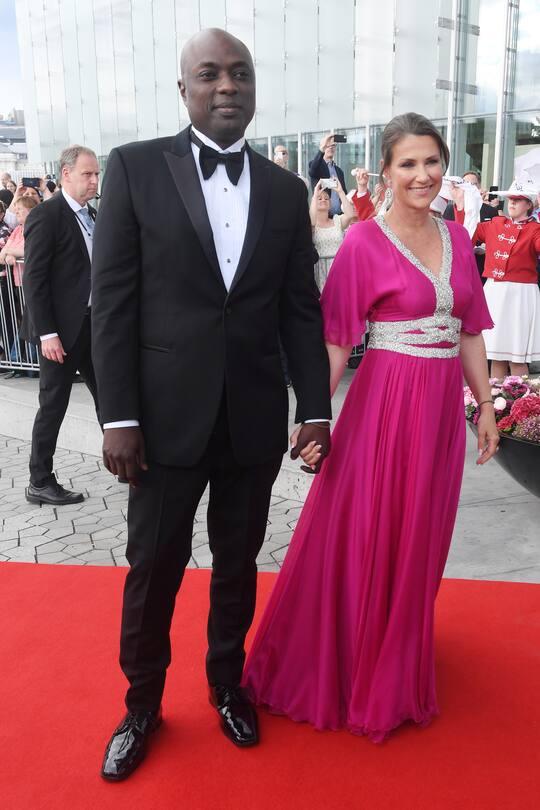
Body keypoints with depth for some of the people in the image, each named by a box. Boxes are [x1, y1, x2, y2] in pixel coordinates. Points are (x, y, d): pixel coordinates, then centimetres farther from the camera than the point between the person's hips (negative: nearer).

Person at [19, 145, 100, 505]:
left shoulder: (92, 215, 12)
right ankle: (40, 483, 13)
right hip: (63, 327, -7)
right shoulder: (46, 215, -11)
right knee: (54, 405, 1)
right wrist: (47, 333, -20)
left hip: (94, 323, 7)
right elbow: (34, 279, -15)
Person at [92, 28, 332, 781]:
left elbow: (301, 310, 7)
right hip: (167, 415, -2)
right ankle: (143, 702, 33)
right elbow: (113, 301, -5)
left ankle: (227, 683, 39)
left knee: (238, 564, 16)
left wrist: (316, 409, 1)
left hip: (254, 421, 3)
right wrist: (118, 417, -10)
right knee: (153, 568, 9)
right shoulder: (135, 167, -1)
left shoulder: (286, 189, 7)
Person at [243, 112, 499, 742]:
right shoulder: (365, 242, -9)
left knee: (419, 540, 18)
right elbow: (335, 337, -12)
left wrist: (485, 404, 11)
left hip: (443, 406, 6)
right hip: (386, 402, -6)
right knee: (363, 540, 6)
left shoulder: (456, 238, 8)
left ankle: (397, 666, 42)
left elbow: (469, 330, 12)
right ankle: (347, 667, 30)